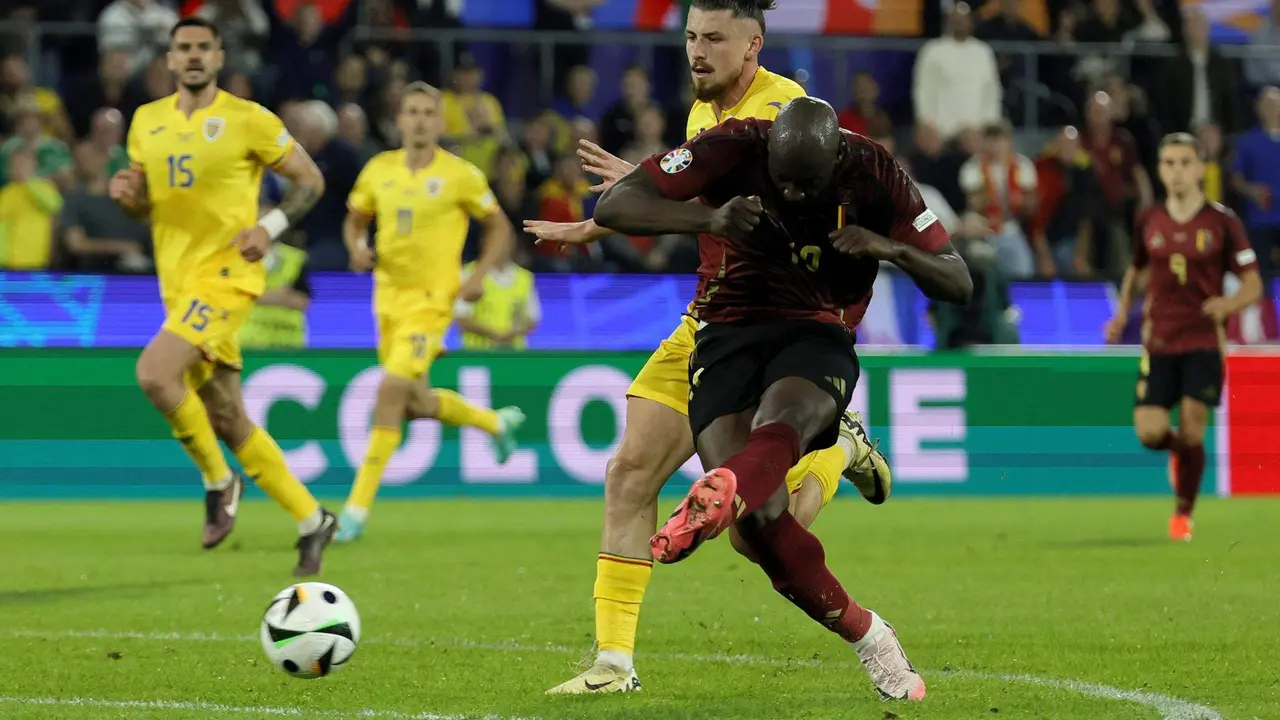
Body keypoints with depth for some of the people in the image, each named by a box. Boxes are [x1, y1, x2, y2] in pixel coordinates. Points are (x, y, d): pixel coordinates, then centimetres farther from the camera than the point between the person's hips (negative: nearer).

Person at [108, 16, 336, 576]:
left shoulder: (248, 120, -6)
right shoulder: (147, 122, 10)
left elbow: (310, 180, 0)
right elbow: (145, 205, 20)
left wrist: (270, 227, -15)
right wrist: (128, 193, -4)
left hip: (226, 274, -7)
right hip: (178, 281, 7)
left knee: (154, 373, -26)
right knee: (228, 422, 8)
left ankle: (218, 481, -6)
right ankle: (311, 520, 20)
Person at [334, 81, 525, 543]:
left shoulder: (460, 175, -7)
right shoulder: (379, 170, 4)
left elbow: (499, 228, 4)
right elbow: (355, 219, 18)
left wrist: (479, 275, -9)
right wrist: (358, 248, -4)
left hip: (432, 297, -6)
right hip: (388, 295, 6)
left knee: (391, 391, -19)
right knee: (415, 404, 14)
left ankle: (358, 509, -16)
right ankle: (498, 423, 44)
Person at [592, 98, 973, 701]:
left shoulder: (872, 174, -5)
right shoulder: (734, 148, -9)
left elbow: (959, 285, 0)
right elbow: (613, 206, -15)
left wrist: (892, 249, -21)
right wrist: (708, 218, -30)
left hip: (817, 334, 0)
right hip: (729, 333, 0)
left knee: (780, 420, -38)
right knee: (757, 514, -21)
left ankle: (712, 501, -70)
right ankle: (866, 636, -6)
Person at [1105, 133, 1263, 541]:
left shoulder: (1222, 222, -4)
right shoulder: (1148, 223, 5)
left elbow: (1253, 285, -2)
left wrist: (1229, 304, -23)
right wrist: (1122, 313, 9)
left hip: (1204, 343, -2)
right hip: (1158, 343, 2)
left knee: (1191, 433, -7)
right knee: (1149, 432, -10)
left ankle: (1183, 515, 14)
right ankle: (1177, 450, 28)